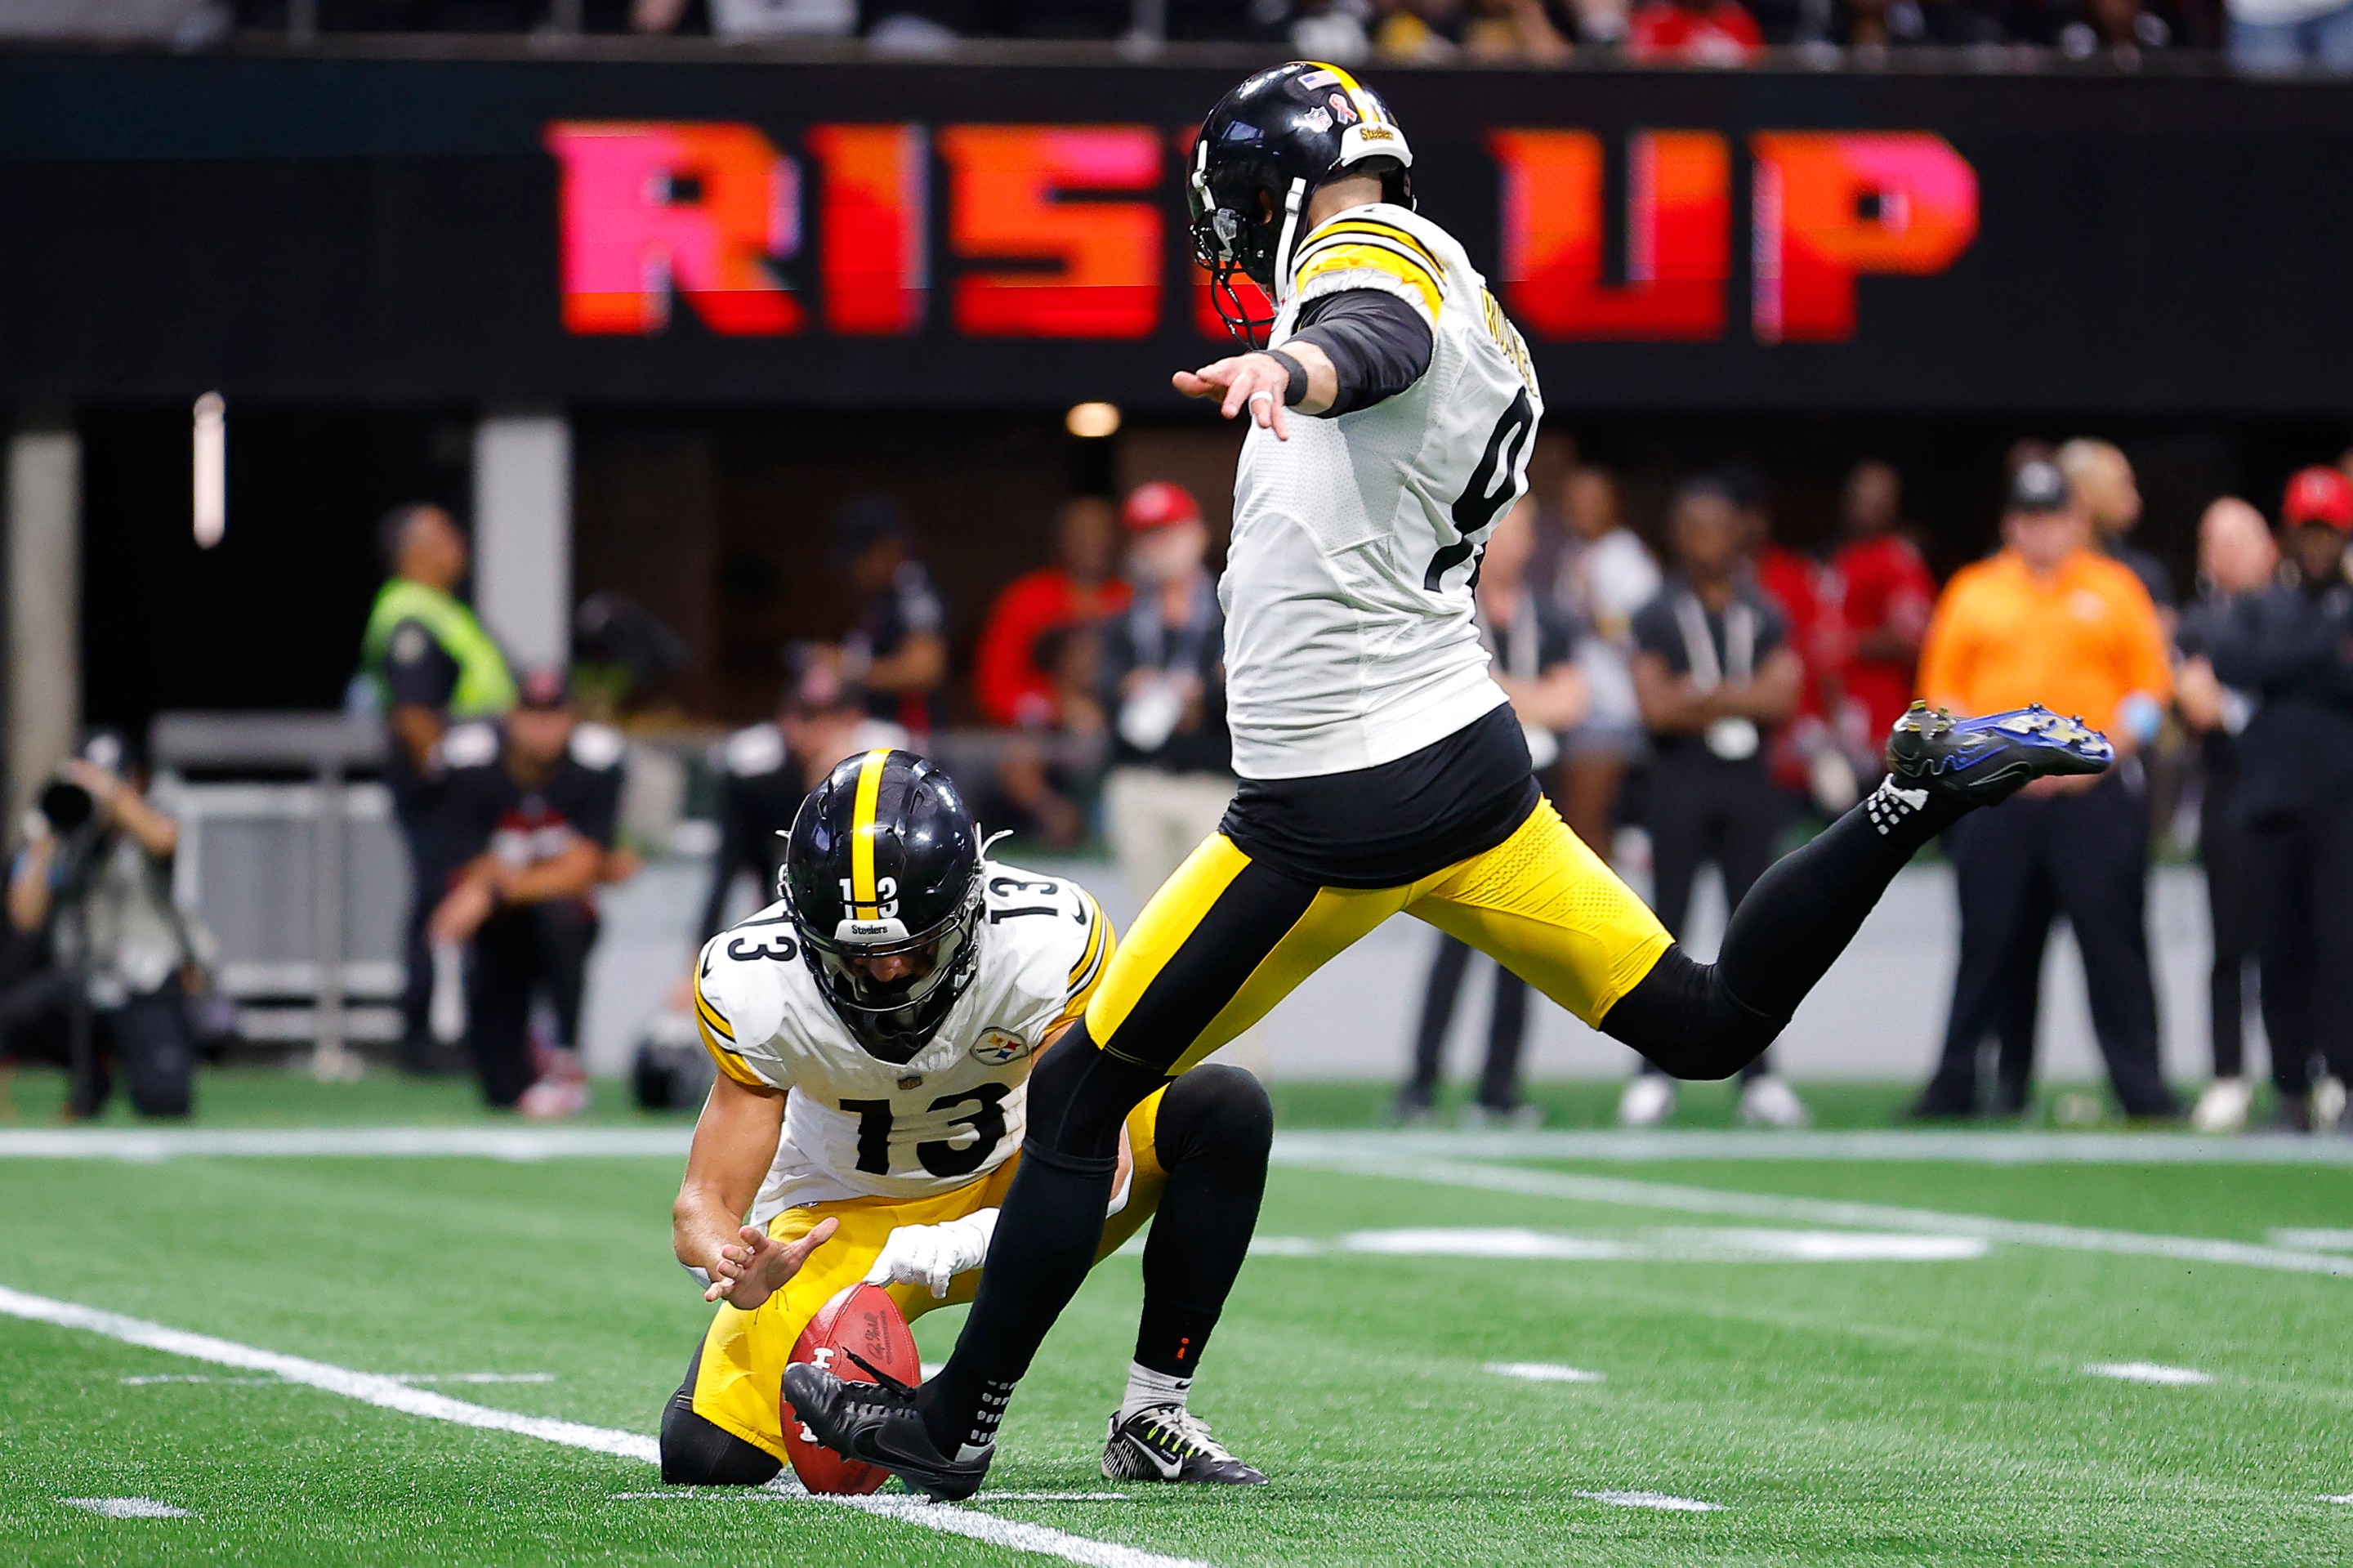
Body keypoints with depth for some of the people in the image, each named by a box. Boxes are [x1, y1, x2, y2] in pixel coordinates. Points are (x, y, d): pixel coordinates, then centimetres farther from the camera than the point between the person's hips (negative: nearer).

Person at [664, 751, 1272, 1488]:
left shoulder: (1051, 942, -30)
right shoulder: (758, 990, -26)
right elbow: (705, 1206, -21)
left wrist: (940, 1253, -49)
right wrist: (738, 1271, -47)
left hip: (1015, 1190, 0)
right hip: (847, 1220, 0)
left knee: (1227, 1109, -27)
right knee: (705, 1460, -19)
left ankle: (1153, 1417, -19)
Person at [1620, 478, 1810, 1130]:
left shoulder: (1766, 618, 9)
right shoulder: (1658, 617, 4)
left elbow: (1780, 697, -5)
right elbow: (1656, 709, -8)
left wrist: (1697, 697, -9)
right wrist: (1740, 699, -8)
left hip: (1748, 783, 1)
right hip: (1680, 783, -1)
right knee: (1667, 930, -1)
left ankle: (1758, 1076, 5)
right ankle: (1654, 1076, 1)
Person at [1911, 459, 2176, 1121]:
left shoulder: (2115, 588, 8)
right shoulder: (1973, 592, 10)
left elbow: (2152, 686, 5)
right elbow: (1942, 689, 9)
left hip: (2095, 789, -1)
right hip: (1997, 796, 1)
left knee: (2113, 941, -4)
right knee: (1990, 942, 1)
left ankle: (2141, 1087, -1)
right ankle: (1955, 1084, 5)